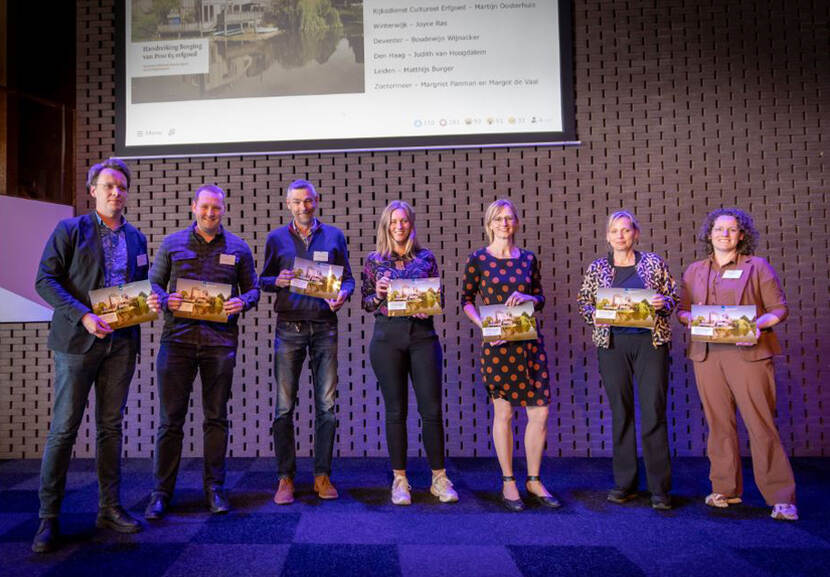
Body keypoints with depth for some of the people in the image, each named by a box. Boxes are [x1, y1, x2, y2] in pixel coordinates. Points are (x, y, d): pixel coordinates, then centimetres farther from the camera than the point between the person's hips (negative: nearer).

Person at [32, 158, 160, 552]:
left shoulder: (136, 238, 13)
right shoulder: (70, 230, 0)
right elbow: (46, 280, -6)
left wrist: (151, 300, -3)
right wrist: (83, 316, -18)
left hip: (121, 343, 4)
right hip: (78, 340, -4)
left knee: (111, 427, 9)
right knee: (64, 428, 0)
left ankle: (110, 508, 18)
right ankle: (48, 517, 11)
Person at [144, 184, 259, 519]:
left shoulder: (238, 248, 10)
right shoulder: (172, 244, 10)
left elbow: (252, 289, 12)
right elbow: (153, 283, 11)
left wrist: (242, 302, -9)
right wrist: (166, 300, -10)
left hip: (220, 340, 0)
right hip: (177, 338, 0)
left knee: (216, 417, 8)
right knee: (170, 419, 2)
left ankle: (215, 489, 19)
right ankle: (161, 493, 13)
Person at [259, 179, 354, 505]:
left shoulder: (333, 236, 10)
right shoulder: (276, 238, 10)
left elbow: (348, 278, 11)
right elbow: (263, 280, 12)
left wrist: (342, 295, -11)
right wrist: (277, 282, -11)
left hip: (324, 326, 1)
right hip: (289, 328, 0)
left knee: (326, 404, 2)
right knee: (284, 406, 0)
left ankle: (322, 475, 14)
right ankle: (285, 478, 10)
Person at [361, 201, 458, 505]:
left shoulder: (426, 258, 8)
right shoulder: (374, 260, 8)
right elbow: (366, 303, 10)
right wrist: (378, 293, -11)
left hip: (423, 334, 1)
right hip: (387, 336, 0)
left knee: (432, 408, 0)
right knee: (396, 410, 4)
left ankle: (439, 478, 14)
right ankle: (399, 479, 17)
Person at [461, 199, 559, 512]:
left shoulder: (528, 258, 10)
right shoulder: (478, 259, 0)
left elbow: (540, 299, 14)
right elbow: (466, 299, 4)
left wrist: (527, 298, -8)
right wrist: (483, 325, -11)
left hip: (530, 342, 3)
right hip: (497, 345, -3)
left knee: (540, 412, 2)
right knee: (503, 413, 4)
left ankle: (534, 481, 20)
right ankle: (508, 482, 20)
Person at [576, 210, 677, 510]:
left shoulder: (654, 263, 7)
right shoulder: (597, 268, 10)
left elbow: (674, 296, 11)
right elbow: (583, 302, 11)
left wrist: (663, 302, -11)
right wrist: (594, 315, -9)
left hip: (650, 342, -1)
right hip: (613, 344, 1)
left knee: (654, 413, -3)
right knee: (621, 413, 6)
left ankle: (660, 488, 6)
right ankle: (625, 484, 16)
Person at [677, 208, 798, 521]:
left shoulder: (757, 267, 6)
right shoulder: (695, 271, 15)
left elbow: (780, 308, 4)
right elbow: (681, 310, 16)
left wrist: (759, 324, -15)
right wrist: (693, 317, -7)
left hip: (748, 353, -3)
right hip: (707, 355, 3)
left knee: (761, 424, -5)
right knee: (719, 424, 6)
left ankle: (781, 499, 3)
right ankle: (726, 489, 18)